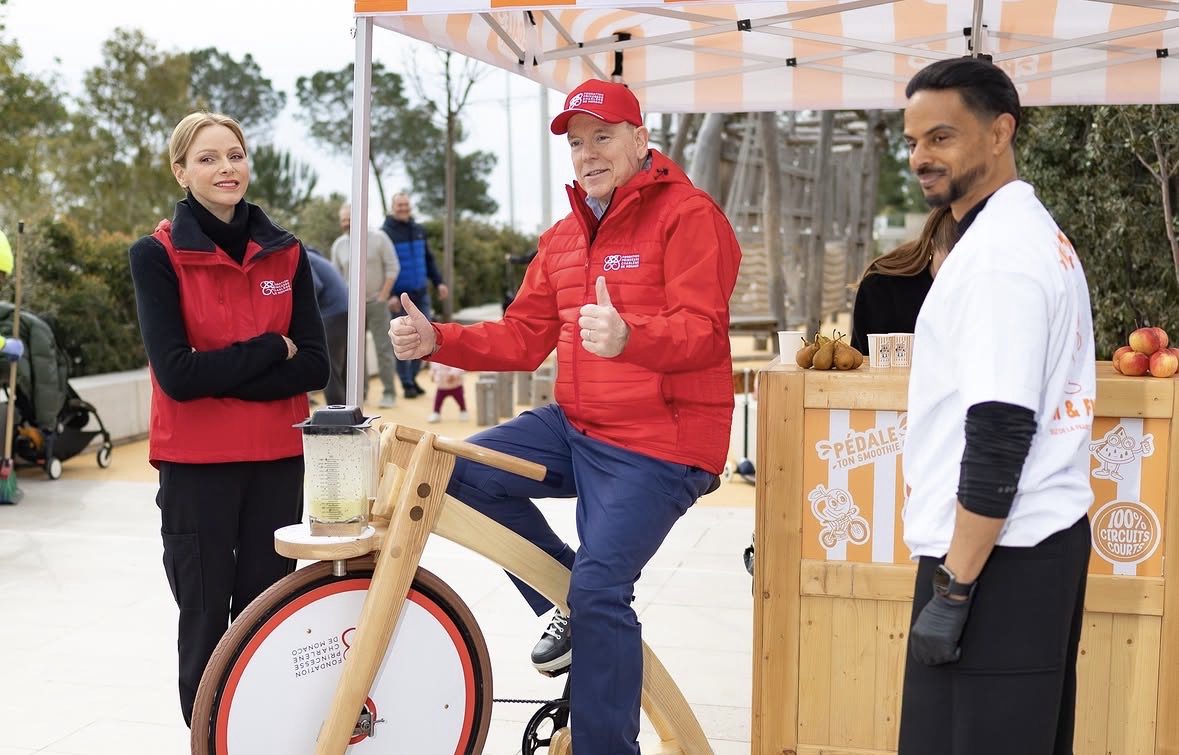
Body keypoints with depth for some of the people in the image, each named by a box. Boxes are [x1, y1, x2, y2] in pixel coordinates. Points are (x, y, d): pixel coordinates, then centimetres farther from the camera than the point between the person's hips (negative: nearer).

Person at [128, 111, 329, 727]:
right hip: (196, 466, -2)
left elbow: (314, 367, -3)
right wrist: (272, 349, -10)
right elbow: (176, 373, -16)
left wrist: (219, 376, -13)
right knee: (207, 618, 7)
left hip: (278, 461, 3)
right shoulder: (157, 255, -5)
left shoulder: (284, 253, 5)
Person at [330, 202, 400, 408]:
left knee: (383, 348, -4)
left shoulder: (378, 238, -5)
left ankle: (389, 393, 1)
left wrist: (383, 297, -9)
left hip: (376, 301, -3)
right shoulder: (338, 245, 4)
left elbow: (392, 267, -5)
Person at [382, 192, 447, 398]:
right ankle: (407, 383, 9)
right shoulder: (385, 233, -7)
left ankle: (413, 377, 20)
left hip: (421, 294, 5)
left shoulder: (419, 230, 10)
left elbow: (428, 259, 18)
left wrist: (438, 282, 9)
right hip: (399, 296, -5)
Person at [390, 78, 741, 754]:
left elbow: (703, 332, -21)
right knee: (463, 472, -2)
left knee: (599, 588, -16)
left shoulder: (688, 215, -10)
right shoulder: (563, 240, 14)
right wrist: (436, 340, -4)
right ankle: (574, 610, 10)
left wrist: (626, 337, -41)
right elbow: (522, 338, 12)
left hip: (660, 444, -8)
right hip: (576, 426, 8)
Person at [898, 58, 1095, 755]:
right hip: (1044, 538, 10)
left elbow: (998, 434, -22)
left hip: (997, 554, -10)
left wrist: (951, 589, -19)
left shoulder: (998, 252, -17)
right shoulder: (1037, 233, 14)